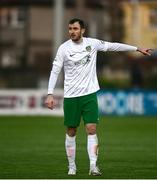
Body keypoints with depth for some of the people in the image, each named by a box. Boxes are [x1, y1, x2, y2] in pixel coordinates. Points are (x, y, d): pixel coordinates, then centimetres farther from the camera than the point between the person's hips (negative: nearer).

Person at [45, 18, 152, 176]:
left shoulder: (92, 43, 1)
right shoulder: (64, 48, -5)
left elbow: (113, 46, 11)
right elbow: (55, 71, -5)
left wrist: (137, 49, 15)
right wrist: (50, 94, -13)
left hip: (90, 93, 1)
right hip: (71, 96, -1)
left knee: (92, 129, -10)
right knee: (71, 132, 6)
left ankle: (93, 166, -13)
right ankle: (72, 166, 18)